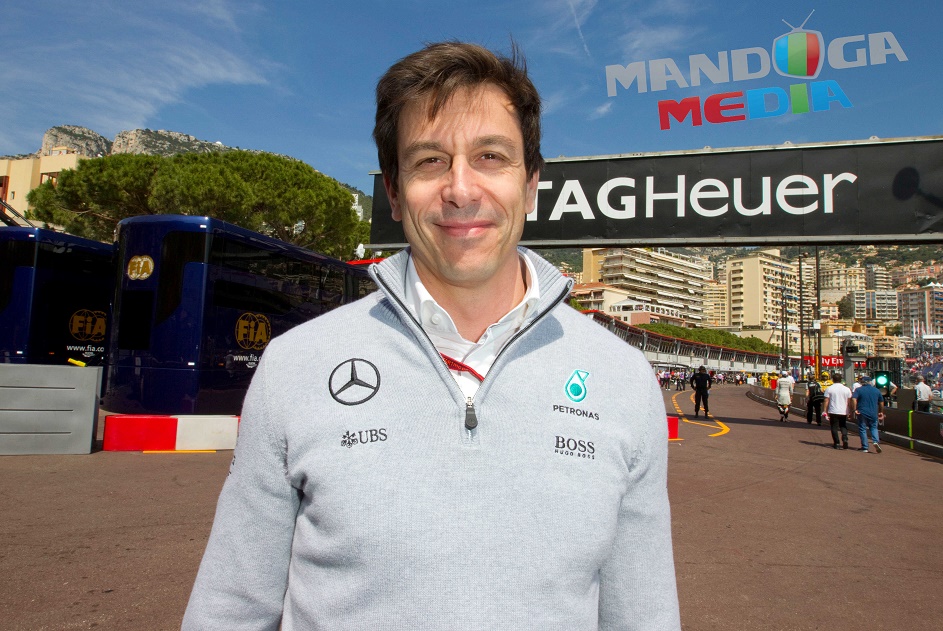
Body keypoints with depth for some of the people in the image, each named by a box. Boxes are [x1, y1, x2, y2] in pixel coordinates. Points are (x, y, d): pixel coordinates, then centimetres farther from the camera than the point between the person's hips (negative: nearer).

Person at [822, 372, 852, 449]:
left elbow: (826, 401, -5)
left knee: (834, 428, 5)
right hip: (844, 411, 2)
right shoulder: (847, 389, 2)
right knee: (843, 427, 15)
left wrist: (826, 411, 0)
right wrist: (849, 412, 14)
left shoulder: (829, 389, -4)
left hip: (833, 411, -2)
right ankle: (845, 439, -5)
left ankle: (837, 443, 3)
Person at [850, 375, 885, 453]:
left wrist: (854, 410, -16)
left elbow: (853, 399, -21)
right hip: (873, 414, 3)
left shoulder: (859, 390, -5)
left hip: (862, 413, -3)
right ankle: (876, 441, -8)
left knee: (863, 429, 4)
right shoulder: (876, 390, 8)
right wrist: (881, 412, 28)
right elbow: (881, 402, 17)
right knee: (874, 428, 17)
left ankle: (865, 448, 4)